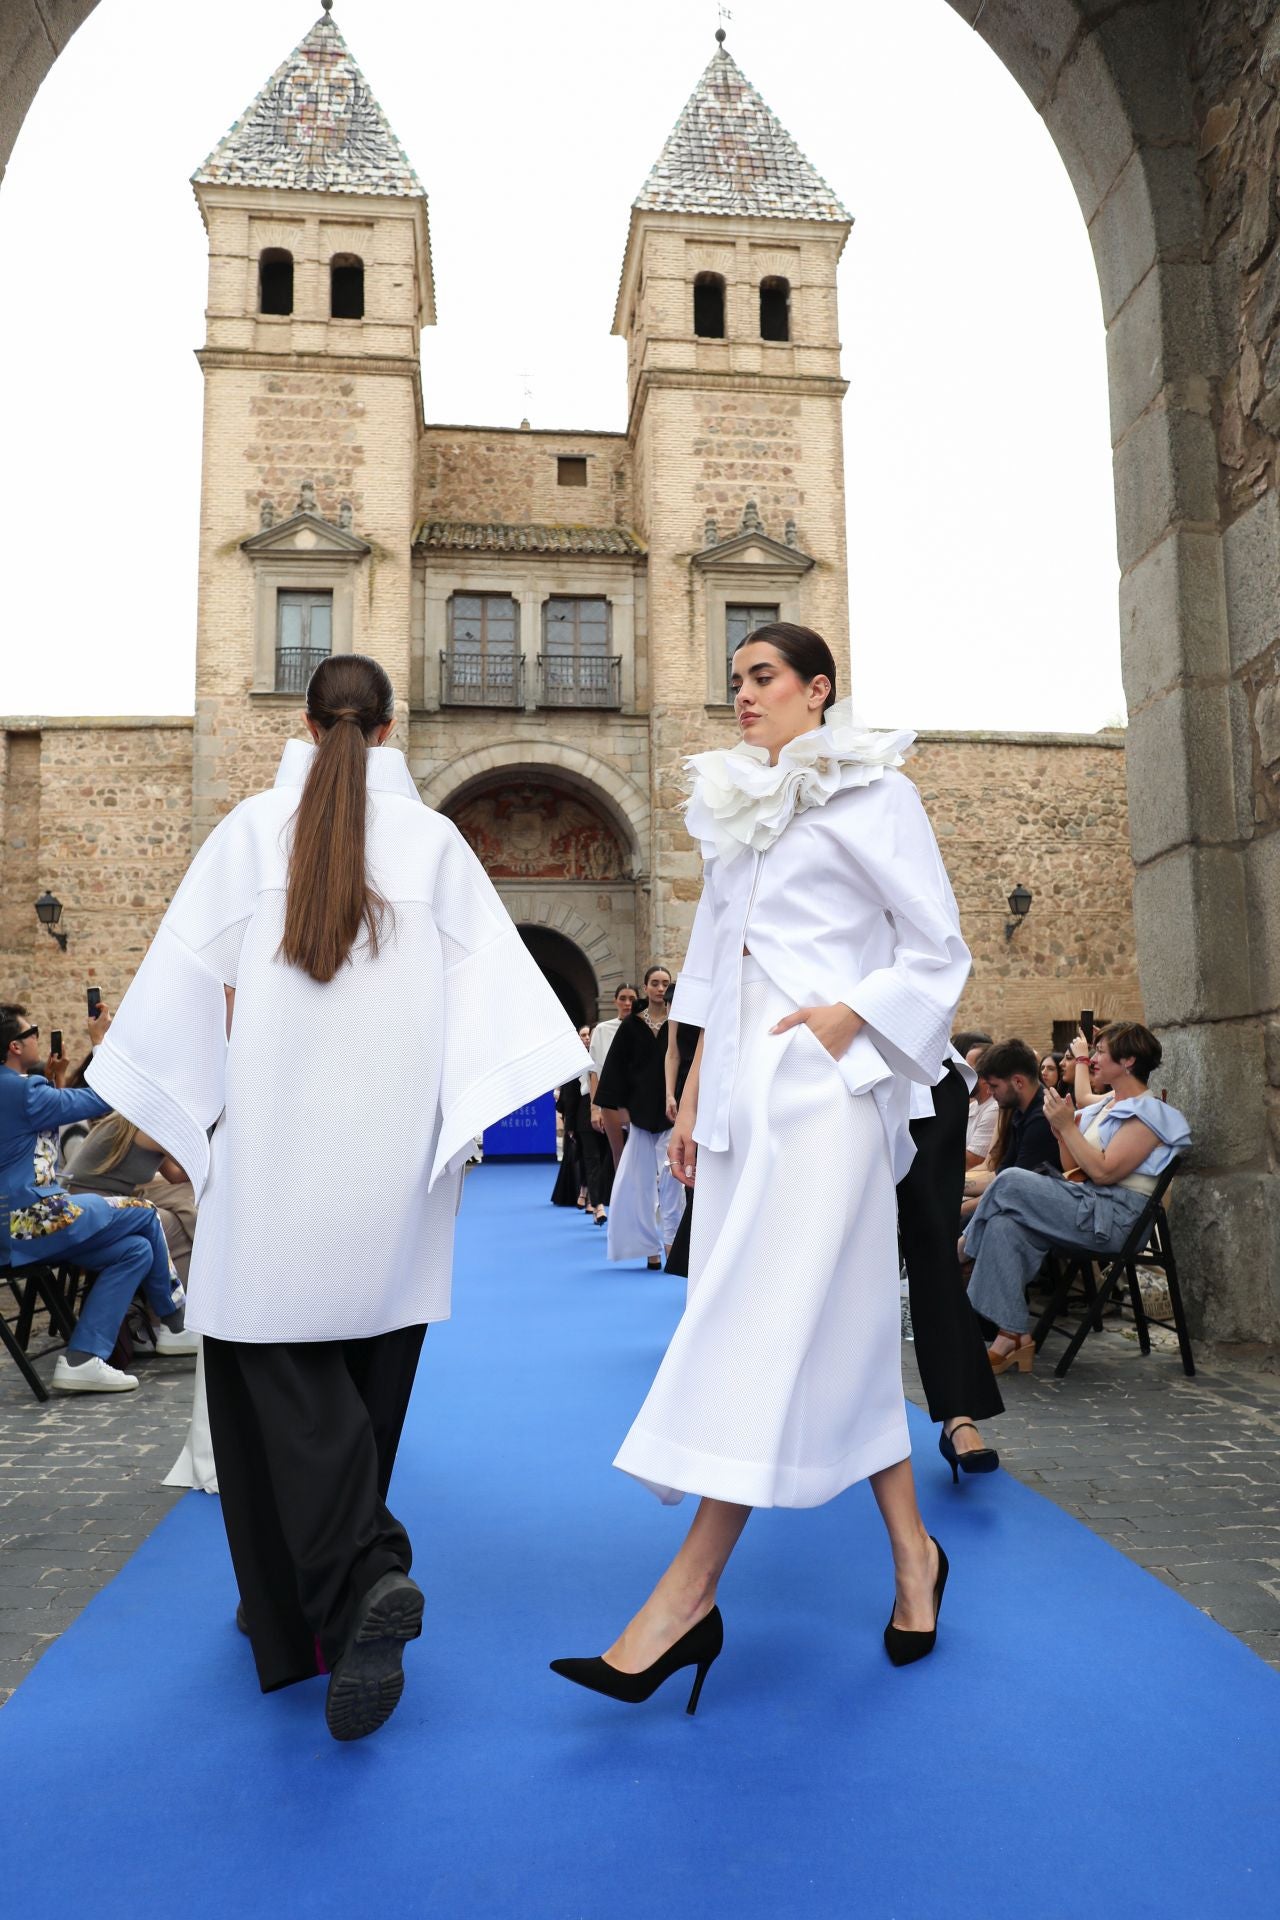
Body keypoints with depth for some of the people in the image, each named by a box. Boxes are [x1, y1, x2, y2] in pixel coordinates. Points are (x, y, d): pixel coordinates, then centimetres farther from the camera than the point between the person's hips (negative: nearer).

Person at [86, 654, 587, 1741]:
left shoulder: (253, 828, 3)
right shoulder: (431, 837, 4)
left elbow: (212, 991, 1)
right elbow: (475, 992, -1)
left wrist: (201, 1116, 10)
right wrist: (462, 1119, 4)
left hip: (275, 1135, -1)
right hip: (393, 1139, 2)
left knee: (279, 1360, 4)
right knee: (371, 1351, 13)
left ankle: (359, 1576, -12)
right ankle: (355, 1578, 26)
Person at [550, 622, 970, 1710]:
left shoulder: (869, 794, 0)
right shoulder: (732, 812, 20)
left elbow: (938, 949, -1)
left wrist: (846, 1019, -14)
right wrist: (693, 1093, 14)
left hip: (824, 1085, -7)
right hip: (743, 1087, 7)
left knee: (771, 1317, -10)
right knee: (837, 1321, 9)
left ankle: (690, 1593, -6)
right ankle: (912, 1554, 21)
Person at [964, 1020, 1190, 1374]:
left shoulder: (1146, 1113, -5)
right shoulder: (1103, 1107, 23)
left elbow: (1104, 1171, -16)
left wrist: (1067, 1126, -12)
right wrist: (1061, 1129, 5)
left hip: (1114, 1218, -8)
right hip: (1087, 1207, 8)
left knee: (1011, 1182, -23)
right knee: (1004, 1225, -20)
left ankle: (963, 1251, 2)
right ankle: (1012, 1338, -22)